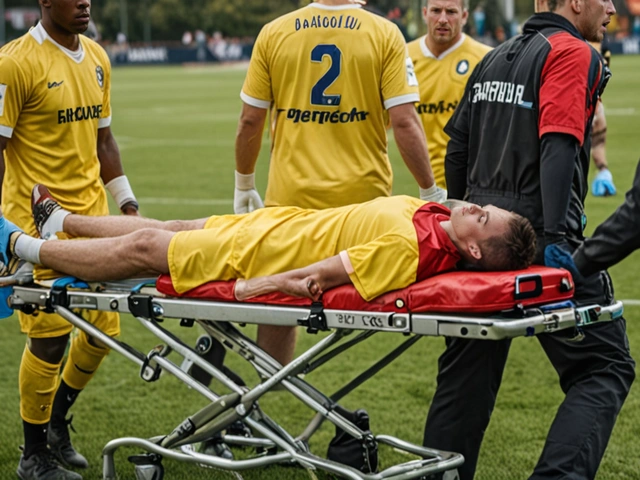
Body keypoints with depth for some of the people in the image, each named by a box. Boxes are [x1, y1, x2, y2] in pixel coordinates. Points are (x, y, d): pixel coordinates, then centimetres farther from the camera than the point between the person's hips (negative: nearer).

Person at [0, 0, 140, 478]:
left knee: (104, 327, 7)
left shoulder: (97, 58, 11)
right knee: (49, 335, -2)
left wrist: (126, 199, 15)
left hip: (91, 215, 7)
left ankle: (57, 420, 31)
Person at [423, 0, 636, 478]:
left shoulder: (495, 58, 18)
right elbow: (558, 146, -19)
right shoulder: (575, 54, -7)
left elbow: (457, 146, 19)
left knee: (468, 367, 15)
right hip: (536, 234, -8)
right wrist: (555, 236, -25)